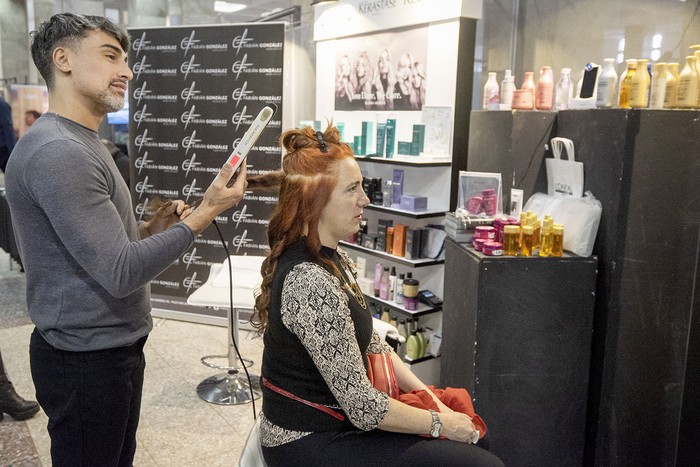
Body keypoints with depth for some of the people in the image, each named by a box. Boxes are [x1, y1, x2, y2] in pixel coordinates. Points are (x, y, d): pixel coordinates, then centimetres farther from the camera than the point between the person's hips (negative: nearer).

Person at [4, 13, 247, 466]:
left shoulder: (83, 142, 12)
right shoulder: (57, 152, -22)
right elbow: (120, 273, -25)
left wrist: (149, 230, 1)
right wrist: (203, 215, -20)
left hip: (114, 348, 10)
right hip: (88, 361, -10)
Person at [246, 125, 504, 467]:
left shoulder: (330, 258, 3)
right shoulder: (311, 282, -28)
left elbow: (371, 345, 9)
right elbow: (363, 407, -24)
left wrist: (430, 397, 2)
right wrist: (439, 422, -11)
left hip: (332, 421, 9)